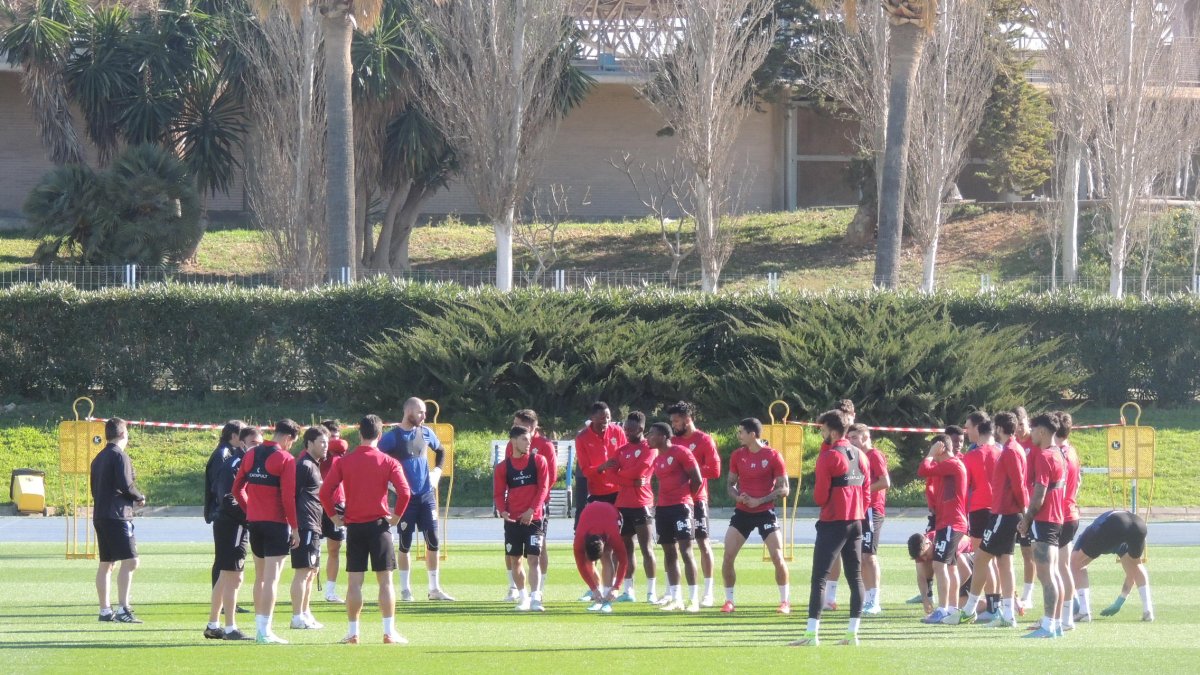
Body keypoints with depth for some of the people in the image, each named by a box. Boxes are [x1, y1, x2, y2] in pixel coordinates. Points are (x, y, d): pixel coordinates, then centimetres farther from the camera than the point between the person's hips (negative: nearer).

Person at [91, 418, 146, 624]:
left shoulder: (98, 458, 17)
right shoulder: (119, 456, -10)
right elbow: (126, 485, -18)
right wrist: (140, 497, 2)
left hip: (99, 515, 9)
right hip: (118, 516, -9)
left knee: (106, 564, 12)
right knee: (129, 561, -11)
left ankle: (105, 610, 15)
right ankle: (123, 609, -19)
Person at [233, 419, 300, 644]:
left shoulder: (251, 454, 9)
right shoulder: (285, 459, -10)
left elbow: (237, 488, 10)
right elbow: (288, 496, -14)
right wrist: (294, 527, -9)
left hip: (254, 522, 6)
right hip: (276, 523, -6)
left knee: (260, 576, 17)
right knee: (272, 577, -6)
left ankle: (259, 626, 21)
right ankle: (264, 631, -11)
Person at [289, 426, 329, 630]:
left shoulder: (314, 466, 19)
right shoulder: (304, 466, -12)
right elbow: (293, 495, -17)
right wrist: (296, 527, -20)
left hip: (313, 527, 11)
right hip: (305, 527, -11)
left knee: (312, 571, 16)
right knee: (303, 571, -9)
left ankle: (305, 614, 23)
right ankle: (298, 618, -9)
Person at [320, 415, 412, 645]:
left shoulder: (343, 462, 1)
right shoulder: (388, 462, -3)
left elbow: (325, 491, -4)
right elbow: (404, 492, -13)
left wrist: (334, 516, 7)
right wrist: (396, 516, 1)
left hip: (354, 526, 1)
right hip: (379, 524, -1)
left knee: (354, 582, 6)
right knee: (385, 580, 2)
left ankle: (352, 632, 6)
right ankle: (389, 632, -1)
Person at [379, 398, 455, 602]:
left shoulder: (425, 433, 7)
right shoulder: (392, 437, -9)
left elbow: (441, 451, 24)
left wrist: (437, 471, 11)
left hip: (426, 494, 4)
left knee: (433, 541, 2)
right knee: (405, 544, 1)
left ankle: (434, 588, 10)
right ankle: (405, 590, 9)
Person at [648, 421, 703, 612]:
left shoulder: (680, 453, -8)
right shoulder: (657, 459, 15)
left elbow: (697, 480, -8)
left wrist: (685, 498, 4)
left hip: (681, 507, -8)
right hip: (663, 508, 8)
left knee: (685, 551, -12)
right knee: (669, 553, 8)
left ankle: (694, 599, -11)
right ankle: (675, 598, 12)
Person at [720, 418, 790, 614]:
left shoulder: (773, 456, -8)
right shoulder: (737, 455, 4)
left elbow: (784, 489, -7)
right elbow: (731, 484, 12)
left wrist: (759, 501, -17)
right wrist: (737, 497, -11)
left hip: (765, 511, -3)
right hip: (742, 512, 3)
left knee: (777, 557, -9)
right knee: (728, 556, -7)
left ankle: (785, 601, 6)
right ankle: (729, 600, 7)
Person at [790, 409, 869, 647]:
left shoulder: (828, 457, -12)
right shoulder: (860, 456, 9)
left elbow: (820, 496, -12)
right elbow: (866, 487, 12)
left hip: (833, 522, -7)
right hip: (856, 521, 7)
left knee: (819, 577, -7)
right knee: (855, 577, 10)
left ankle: (812, 633, -15)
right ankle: (853, 633, 9)